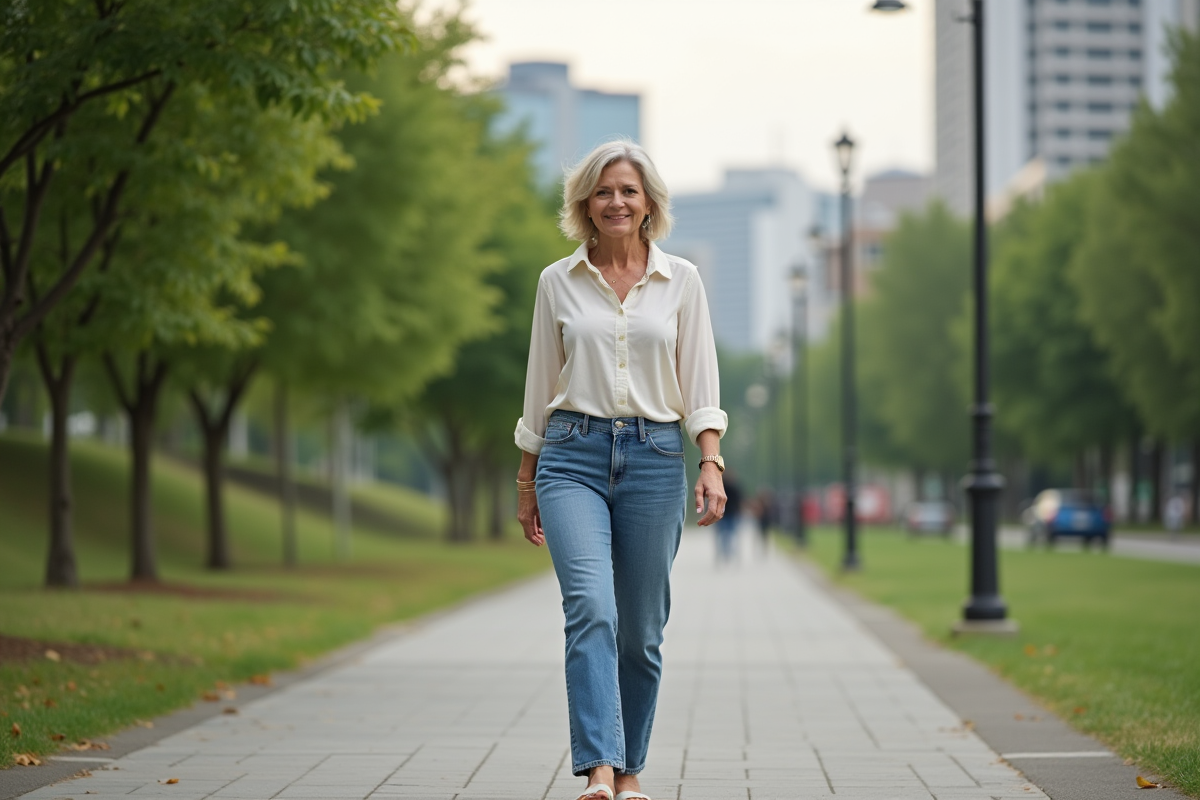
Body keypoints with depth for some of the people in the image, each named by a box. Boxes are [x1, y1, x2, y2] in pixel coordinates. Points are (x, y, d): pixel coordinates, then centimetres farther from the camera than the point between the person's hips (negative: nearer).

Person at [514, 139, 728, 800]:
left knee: (641, 629, 5)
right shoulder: (557, 282, 7)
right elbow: (539, 389, 12)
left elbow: (700, 384, 4)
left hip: (655, 458, 1)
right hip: (573, 455, -1)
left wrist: (712, 464, -9)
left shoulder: (680, 280, 7)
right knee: (590, 608, -19)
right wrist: (526, 484, 13)